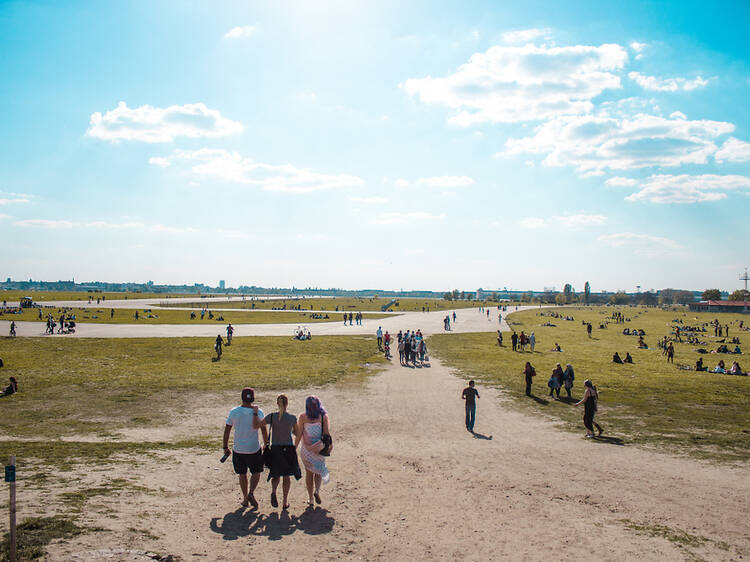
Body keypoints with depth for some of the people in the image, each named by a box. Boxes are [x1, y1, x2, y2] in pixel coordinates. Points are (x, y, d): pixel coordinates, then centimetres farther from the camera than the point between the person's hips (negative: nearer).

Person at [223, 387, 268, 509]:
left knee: (242, 474, 17)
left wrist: (225, 447, 8)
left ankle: (245, 499, 23)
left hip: (238, 449, 2)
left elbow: (227, 430, -1)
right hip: (254, 449, -2)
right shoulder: (258, 412, -11)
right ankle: (251, 493, -4)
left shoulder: (234, 412, -6)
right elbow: (263, 429, -14)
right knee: (256, 472, 16)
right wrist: (266, 445, -2)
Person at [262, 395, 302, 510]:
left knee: (276, 475, 16)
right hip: (288, 449, 0)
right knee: (287, 476, 15)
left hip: (275, 449, 0)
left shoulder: (271, 417, -9)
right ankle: (285, 502, 17)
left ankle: (273, 491, -13)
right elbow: (297, 434, 3)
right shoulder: (292, 418, -8)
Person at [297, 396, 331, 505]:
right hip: (319, 448, 0)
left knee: (309, 472, 14)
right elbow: (327, 433, -10)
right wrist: (329, 444, 3)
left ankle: (310, 498, 18)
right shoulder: (323, 416, -7)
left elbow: (299, 434, -6)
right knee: (319, 471, 19)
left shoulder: (302, 417, -8)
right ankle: (317, 490, -5)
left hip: (306, 448, 0)